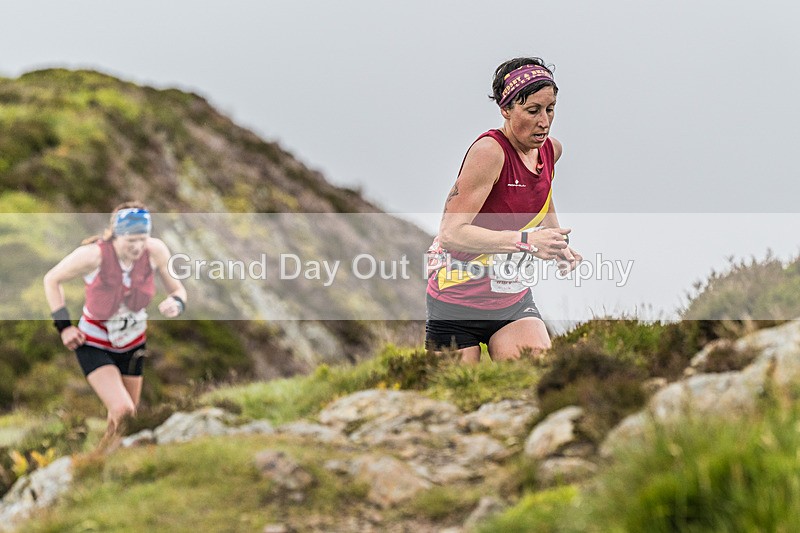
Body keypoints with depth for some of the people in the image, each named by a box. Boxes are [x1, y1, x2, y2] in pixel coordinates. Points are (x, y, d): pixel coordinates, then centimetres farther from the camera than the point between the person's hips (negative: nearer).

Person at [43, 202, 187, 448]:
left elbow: (177, 289, -6)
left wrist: (176, 303, -30)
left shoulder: (155, 250, -20)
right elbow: (52, 280, -11)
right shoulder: (93, 255, -29)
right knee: (122, 411, -21)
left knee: (128, 414, 14)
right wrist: (64, 325, -14)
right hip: (93, 342, -4)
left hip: (132, 342, 4)